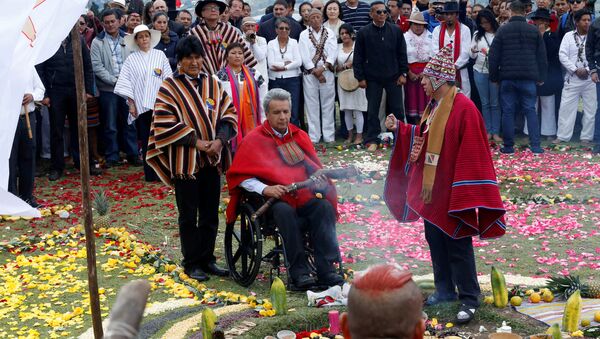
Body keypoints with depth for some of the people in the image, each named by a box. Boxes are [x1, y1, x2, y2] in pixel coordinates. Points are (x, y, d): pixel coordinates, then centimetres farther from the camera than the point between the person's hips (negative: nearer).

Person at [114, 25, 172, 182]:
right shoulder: (131, 59, 7)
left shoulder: (160, 55, 6)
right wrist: (131, 103, -2)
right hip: (141, 106, 0)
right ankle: (150, 174, 8)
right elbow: (125, 83, 5)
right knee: (146, 141, 3)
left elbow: (168, 79, 5)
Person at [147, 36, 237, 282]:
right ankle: (191, 263, 14)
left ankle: (207, 259, 23)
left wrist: (220, 140, -10)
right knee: (189, 216, 4)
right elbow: (165, 125, -11)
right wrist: (195, 141, -16)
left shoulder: (212, 84, 9)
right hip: (185, 161, -4)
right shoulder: (169, 88, -5)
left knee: (210, 214, 11)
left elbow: (228, 114, 7)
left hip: (212, 159, 5)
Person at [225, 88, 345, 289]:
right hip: (272, 198, -4)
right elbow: (238, 176, -1)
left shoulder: (300, 136, 17)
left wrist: (318, 180, -3)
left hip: (303, 195, 4)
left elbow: (316, 168, 22)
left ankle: (326, 269, -29)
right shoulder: (254, 140, 4)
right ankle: (299, 272, -32)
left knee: (325, 207, -27)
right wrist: (264, 189, -16)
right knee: (286, 212, -37)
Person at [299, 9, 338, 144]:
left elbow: (333, 53, -2)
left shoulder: (330, 33, 7)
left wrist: (323, 68, -15)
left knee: (328, 105, 1)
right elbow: (304, 55, -3)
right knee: (312, 105, 0)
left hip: (327, 72, 1)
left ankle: (329, 136, 5)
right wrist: (315, 72, -10)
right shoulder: (304, 35, 5)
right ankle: (314, 137, 3)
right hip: (310, 73, -1)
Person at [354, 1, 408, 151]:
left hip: (393, 77, 1)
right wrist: (360, 77, -4)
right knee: (373, 111, 5)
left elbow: (402, 53, 6)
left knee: (397, 109, 5)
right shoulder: (363, 33, -3)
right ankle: (373, 140, 13)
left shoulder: (396, 31, 1)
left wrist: (403, 73, 1)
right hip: (373, 78, -1)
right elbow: (358, 57, 0)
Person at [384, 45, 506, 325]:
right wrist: (399, 128, 8)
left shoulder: (464, 109, -19)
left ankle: (469, 299, 7)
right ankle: (445, 289, 27)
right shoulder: (434, 106, 9)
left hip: (452, 190, -9)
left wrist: (464, 193, -21)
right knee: (434, 239, 15)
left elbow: (472, 154, -20)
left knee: (457, 244, -2)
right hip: (431, 187, 9)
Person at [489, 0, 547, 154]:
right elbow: (542, 56, 6)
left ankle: (508, 146, 5)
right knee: (530, 110, 5)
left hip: (507, 77, -1)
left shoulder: (502, 30, 0)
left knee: (508, 111, 4)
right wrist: (541, 77, 12)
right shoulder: (534, 31, 4)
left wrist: (494, 76, 8)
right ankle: (535, 145, -1)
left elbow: (493, 56, 1)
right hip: (528, 77, 1)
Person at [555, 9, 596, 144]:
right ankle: (562, 136, 4)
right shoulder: (568, 36, 4)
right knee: (566, 106, -2)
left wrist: (588, 70, -12)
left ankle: (586, 137, 12)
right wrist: (576, 70, -10)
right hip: (572, 78, 0)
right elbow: (562, 55, -3)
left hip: (590, 78, 1)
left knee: (590, 108, 3)